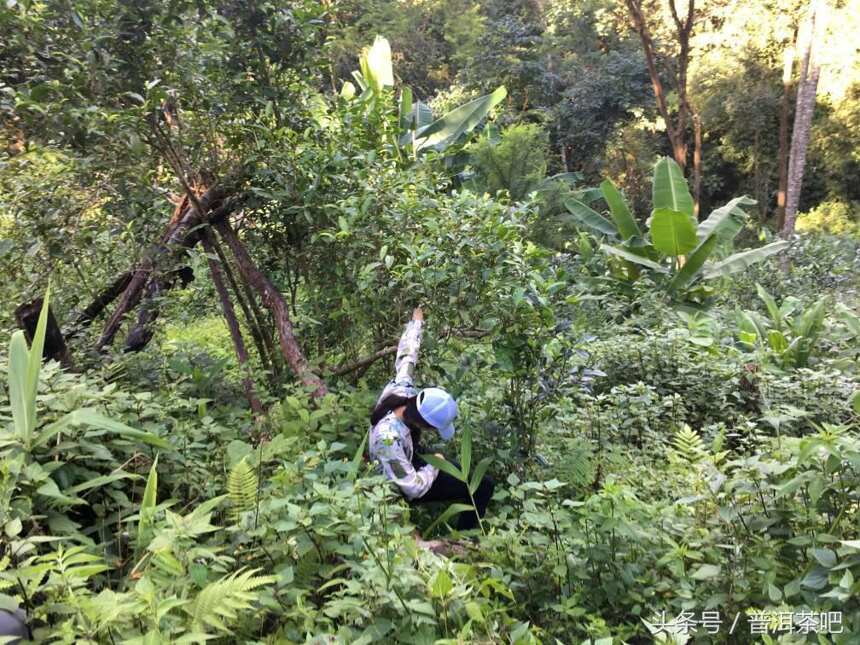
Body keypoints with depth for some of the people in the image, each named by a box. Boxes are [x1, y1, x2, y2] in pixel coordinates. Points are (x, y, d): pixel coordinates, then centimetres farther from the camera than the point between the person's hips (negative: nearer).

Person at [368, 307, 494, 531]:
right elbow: (413, 488, -37)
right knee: (482, 487, -10)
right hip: (402, 487, -8)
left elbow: (406, 355, -6)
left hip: (410, 457, 8)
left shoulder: (400, 387, -26)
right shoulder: (388, 438, -44)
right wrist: (433, 466, -19)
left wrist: (416, 322, 9)